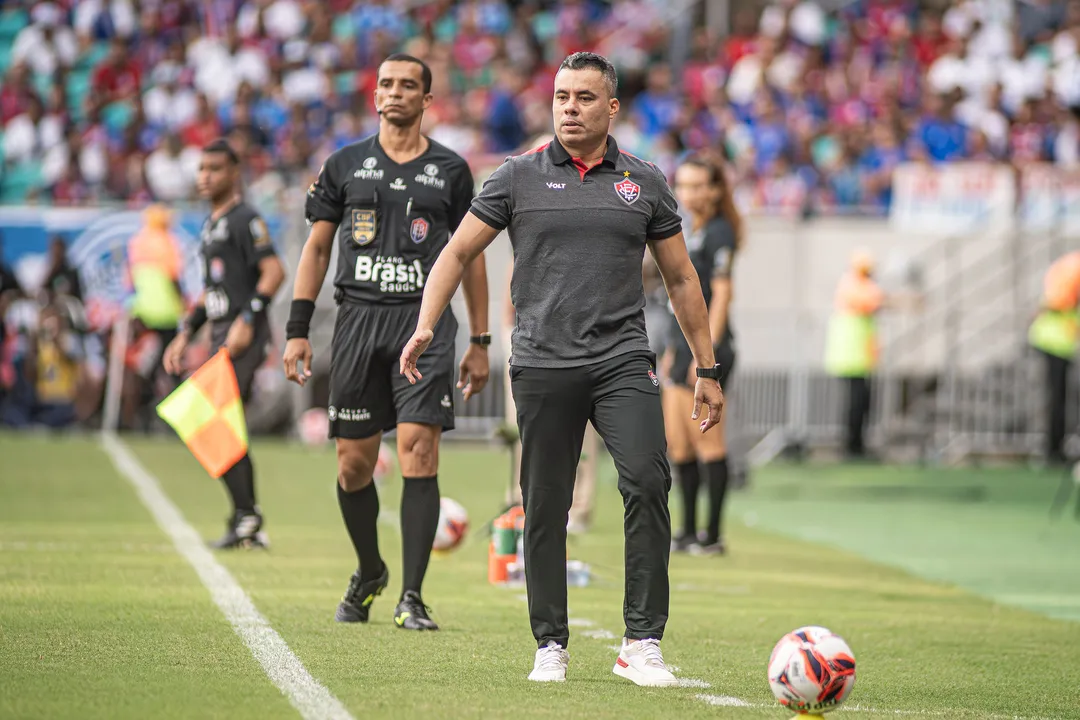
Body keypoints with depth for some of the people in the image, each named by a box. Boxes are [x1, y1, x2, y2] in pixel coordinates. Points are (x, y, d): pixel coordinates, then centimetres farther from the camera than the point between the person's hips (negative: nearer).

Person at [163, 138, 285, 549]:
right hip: (221, 336, 10)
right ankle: (249, 529, 13)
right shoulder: (211, 224, 20)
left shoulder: (245, 219, -8)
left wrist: (248, 319, -25)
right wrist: (185, 335, 21)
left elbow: (274, 271, -18)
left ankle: (245, 516, -12)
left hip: (244, 337, -10)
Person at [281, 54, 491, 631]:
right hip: (358, 319, 2)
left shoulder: (450, 171, 9)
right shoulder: (345, 165, 11)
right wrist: (297, 331, 4)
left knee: (418, 450, -14)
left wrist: (480, 343, 9)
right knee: (354, 462, 3)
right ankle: (369, 573, 28)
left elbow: (471, 256, 13)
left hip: (425, 320, -2)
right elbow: (317, 246, 12)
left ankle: (412, 597, -10)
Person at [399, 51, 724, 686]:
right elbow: (458, 253, 9)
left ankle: (643, 643, -15)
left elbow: (681, 279, 16)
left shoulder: (644, 182, 10)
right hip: (543, 366, 0)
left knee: (648, 481, -18)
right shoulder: (519, 177, 6)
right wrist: (426, 325, -6)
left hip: (623, 360, 0)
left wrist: (708, 369, 14)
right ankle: (551, 645, 15)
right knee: (545, 508, 2)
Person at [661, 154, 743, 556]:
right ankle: (688, 533, 16)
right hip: (684, 348, 10)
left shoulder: (719, 232, -10)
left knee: (708, 444, -5)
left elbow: (721, 294, -16)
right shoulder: (693, 233, 17)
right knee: (677, 444, 10)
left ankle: (713, 536, -1)